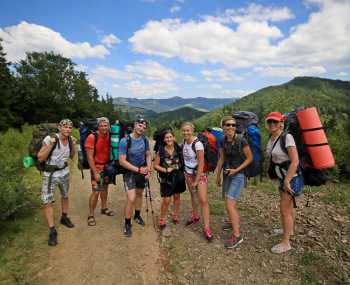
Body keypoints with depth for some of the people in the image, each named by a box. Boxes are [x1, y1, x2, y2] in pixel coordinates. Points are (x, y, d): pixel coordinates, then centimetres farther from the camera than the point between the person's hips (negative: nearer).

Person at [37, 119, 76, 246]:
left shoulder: (70, 139, -5)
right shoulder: (50, 139, -21)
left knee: (65, 196, 20)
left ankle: (64, 218, 42)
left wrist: (73, 145, -9)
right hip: (50, 174, -5)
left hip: (64, 172, 5)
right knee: (47, 201, -6)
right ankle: (52, 230, 4)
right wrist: (51, 144, -31)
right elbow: (40, 158, -20)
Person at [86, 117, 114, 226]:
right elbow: (89, 157, -18)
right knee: (96, 192, -6)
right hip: (97, 167, -5)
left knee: (105, 187, 19)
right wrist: (95, 172, -18)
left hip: (107, 166, 6)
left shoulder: (110, 136, -5)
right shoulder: (92, 137, -19)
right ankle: (91, 215, 11)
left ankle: (104, 208, 38)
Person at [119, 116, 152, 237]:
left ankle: (137, 216, 42)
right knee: (131, 199, -12)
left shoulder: (145, 140, -6)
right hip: (130, 172, -5)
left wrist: (149, 170, -5)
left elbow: (148, 155, 6)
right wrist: (138, 169, -22)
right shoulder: (125, 141, -22)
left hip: (142, 171, 5)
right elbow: (122, 161, -22)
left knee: (139, 194, 19)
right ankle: (127, 224, 10)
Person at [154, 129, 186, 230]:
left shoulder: (178, 149, -5)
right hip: (166, 178, -3)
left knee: (177, 196, 18)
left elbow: (182, 161, 7)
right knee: (166, 200, -2)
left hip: (178, 177, 3)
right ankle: (162, 220, 20)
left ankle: (175, 215, 41)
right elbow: (156, 165, -6)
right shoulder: (161, 151, -11)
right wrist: (166, 170, -17)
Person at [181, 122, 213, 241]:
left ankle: (206, 228, 0)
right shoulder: (184, 141, -1)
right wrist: (185, 173, 11)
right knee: (193, 195, 19)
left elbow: (201, 164, -20)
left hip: (200, 174, -6)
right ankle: (195, 216, 39)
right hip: (188, 173, 7)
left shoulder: (197, 143, -21)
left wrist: (197, 180, -17)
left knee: (203, 200, -9)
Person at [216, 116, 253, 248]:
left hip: (238, 175, -6)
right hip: (227, 175, 6)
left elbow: (250, 158, -7)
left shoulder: (241, 140, -15)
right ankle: (233, 222, 43)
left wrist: (236, 169, -14)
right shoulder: (223, 141, 1)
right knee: (229, 203, 19)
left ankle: (237, 236, 2)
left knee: (230, 205, -10)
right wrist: (218, 176, 16)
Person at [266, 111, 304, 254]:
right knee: (288, 206, 24)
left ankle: (285, 243, 13)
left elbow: (295, 161, -25)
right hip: (283, 177, 8)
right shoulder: (272, 138, 2)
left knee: (284, 209, -1)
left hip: (292, 178, -8)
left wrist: (287, 181, -23)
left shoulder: (287, 137, -22)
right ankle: (289, 230, 46)